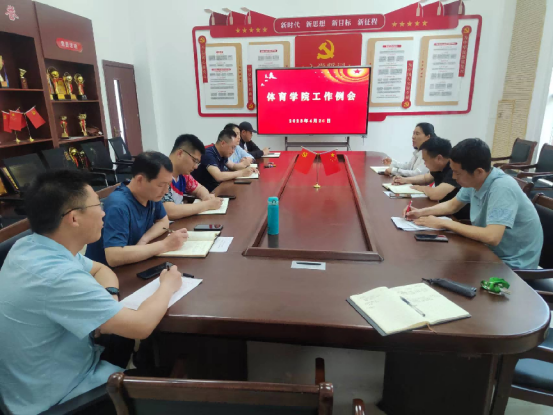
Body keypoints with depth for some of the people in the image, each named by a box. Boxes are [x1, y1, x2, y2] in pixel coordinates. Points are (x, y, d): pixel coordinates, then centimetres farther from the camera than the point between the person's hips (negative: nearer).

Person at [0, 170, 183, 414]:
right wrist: (167, 286, -13)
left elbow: (101, 270, 7)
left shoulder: (30, 246, -7)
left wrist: (109, 297, -13)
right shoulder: (56, 276, -35)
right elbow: (141, 326, -31)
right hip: (54, 395, -7)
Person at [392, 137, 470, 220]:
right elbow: (426, 178, 23)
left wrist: (421, 188, -15)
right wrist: (406, 180, 9)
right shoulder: (439, 167, 2)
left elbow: (435, 194, -37)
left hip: (460, 219, -7)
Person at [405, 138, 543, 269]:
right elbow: (452, 205, 12)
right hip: (490, 251, 7)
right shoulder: (474, 181, -6)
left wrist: (444, 223, -28)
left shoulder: (502, 188, -29)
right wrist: (421, 212, -4)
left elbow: (492, 237, -38)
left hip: (513, 264, -7)